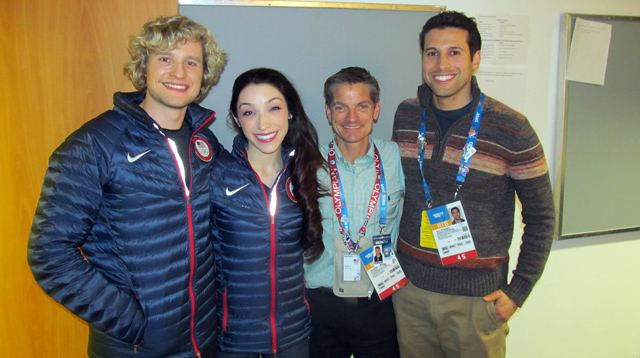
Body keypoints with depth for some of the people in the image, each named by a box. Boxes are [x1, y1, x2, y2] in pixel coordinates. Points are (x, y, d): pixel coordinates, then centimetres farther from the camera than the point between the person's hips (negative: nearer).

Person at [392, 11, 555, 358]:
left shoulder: (511, 130, -11)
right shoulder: (406, 116, -1)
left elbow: (540, 216, -3)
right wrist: (390, 262, 10)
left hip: (476, 295, -3)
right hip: (409, 287, 3)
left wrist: (517, 291, -5)